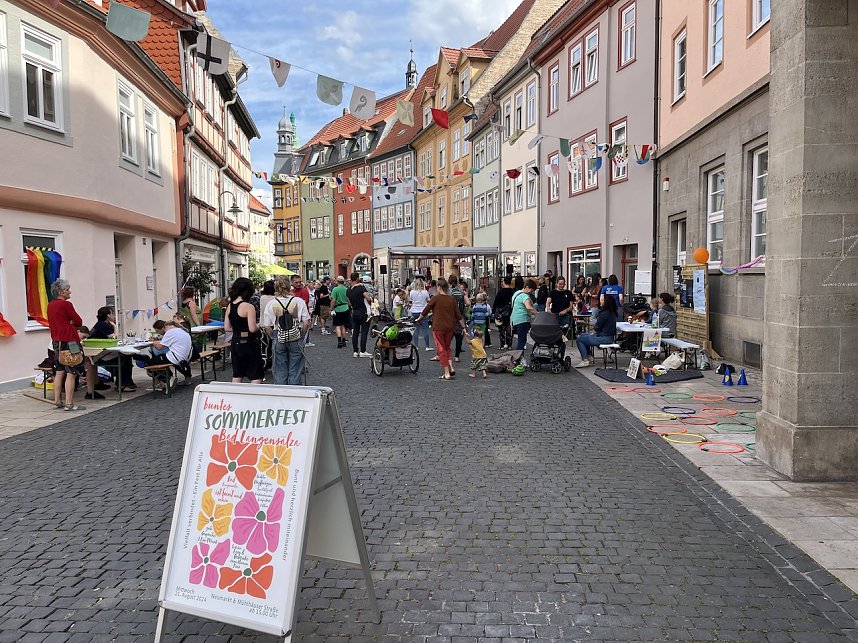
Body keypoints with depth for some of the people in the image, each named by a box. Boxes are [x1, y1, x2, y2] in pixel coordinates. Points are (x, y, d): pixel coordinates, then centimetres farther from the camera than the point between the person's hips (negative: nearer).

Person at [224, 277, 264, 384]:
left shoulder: (229, 306, 5)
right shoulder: (248, 307, -16)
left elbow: (227, 328, 9)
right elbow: (252, 329, -21)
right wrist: (258, 326, 0)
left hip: (235, 344, 7)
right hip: (249, 344, -7)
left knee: (237, 376, 16)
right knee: (256, 377, 0)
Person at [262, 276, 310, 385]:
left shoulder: (271, 304, -4)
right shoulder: (299, 301, -6)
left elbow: (267, 327, -4)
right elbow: (306, 323, -6)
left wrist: (274, 338, 11)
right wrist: (301, 336, 8)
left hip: (278, 340, 1)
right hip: (296, 339, -1)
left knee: (280, 372, 10)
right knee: (295, 372, 7)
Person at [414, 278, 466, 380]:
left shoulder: (436, 298, -7)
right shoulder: (452, 299, 4)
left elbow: (426, 310, 1)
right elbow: (458, 315, 5)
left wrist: (418, 319, 18)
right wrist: (463, 327, 12)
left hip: (438, 327, -4)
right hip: (450, 327, 4)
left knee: (441, 349, 3)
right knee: (447, 347, 21)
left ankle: (447, 373, 1)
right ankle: (451, 368, 6)